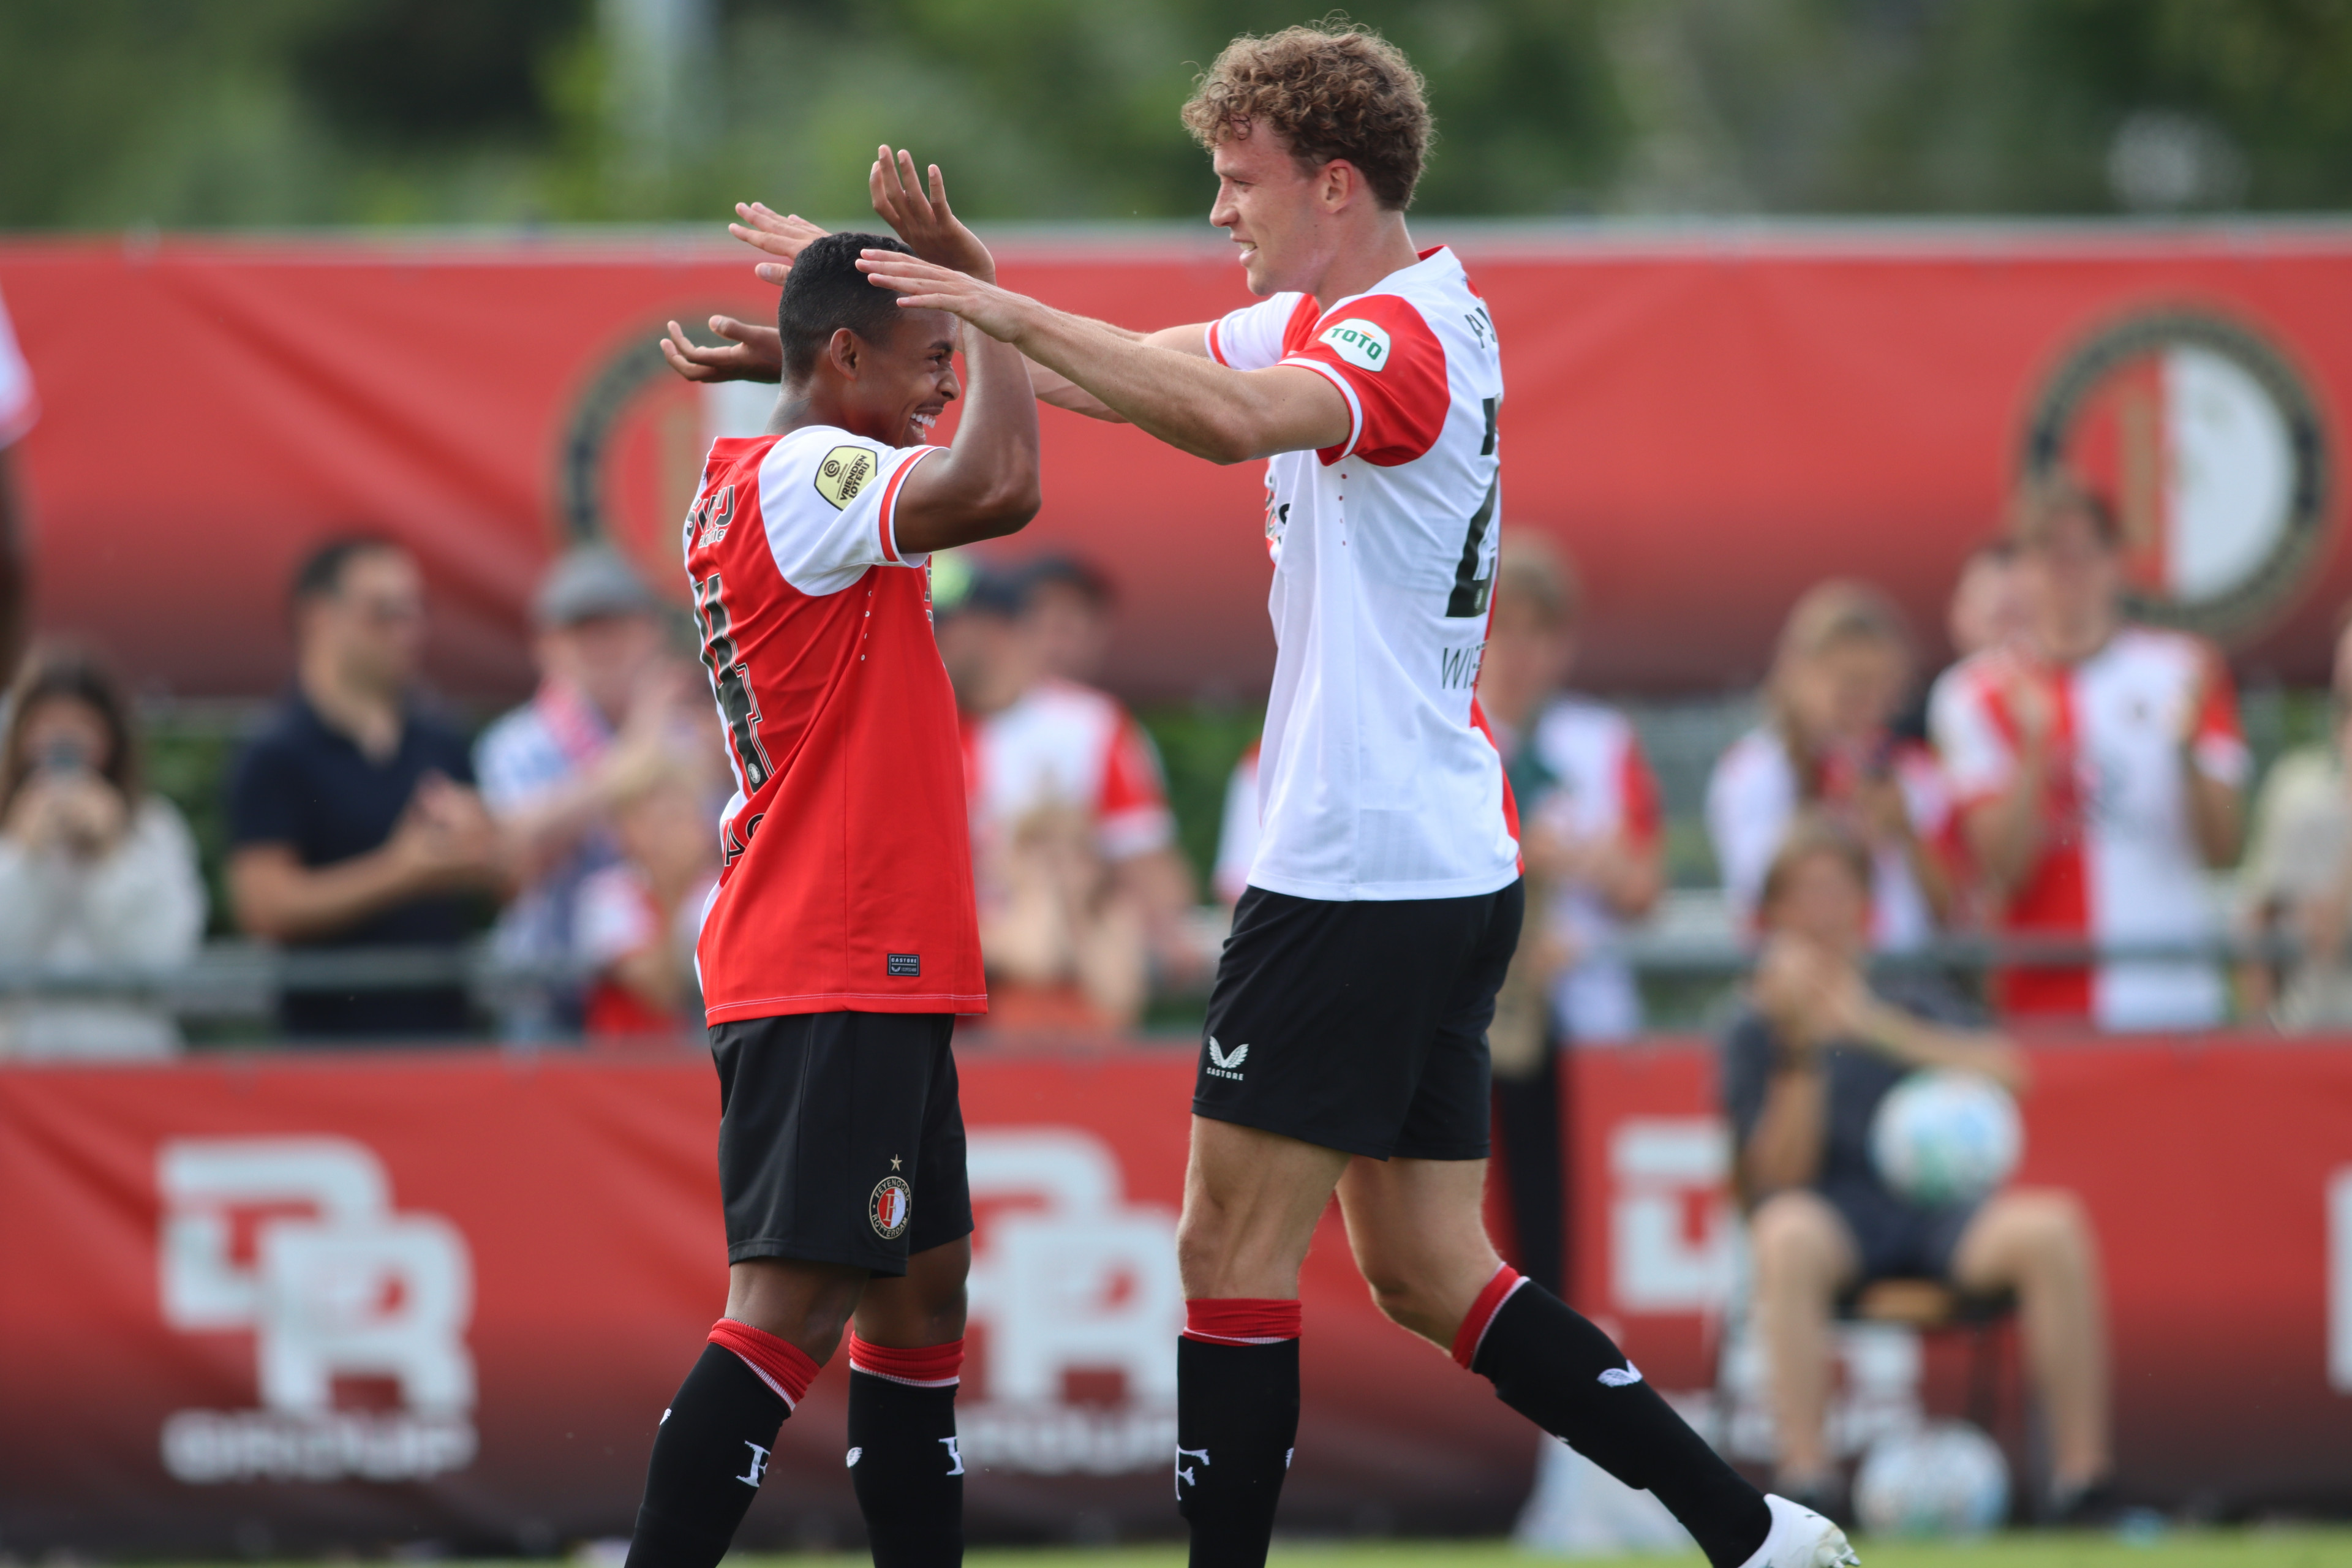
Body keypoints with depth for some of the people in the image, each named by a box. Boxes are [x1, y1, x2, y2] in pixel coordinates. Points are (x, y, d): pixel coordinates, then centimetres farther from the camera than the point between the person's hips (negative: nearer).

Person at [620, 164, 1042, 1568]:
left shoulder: (747, 482, 16)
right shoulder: (807, 477, -14)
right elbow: (998, 489, -30)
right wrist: (979, 287, -18)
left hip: (878, 976, 11)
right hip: (836, 977, -11)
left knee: (921, 1290, 14)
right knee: (796, 1303, -16)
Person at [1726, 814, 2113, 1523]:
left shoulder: (1915, 1006, 20)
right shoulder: (1758, 1035, 14)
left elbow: (2004, 1072, -1)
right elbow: (1779, 1179, -1)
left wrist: (1878, 1029, -10)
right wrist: (1800, 1051, -10)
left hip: (1938, 1210, 2)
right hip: (1838, 1218, -2)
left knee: (2049, 1227, -30)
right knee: (1786, 1232, -39)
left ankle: (2082, 1466, -29)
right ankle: (1804, 1472, -45)